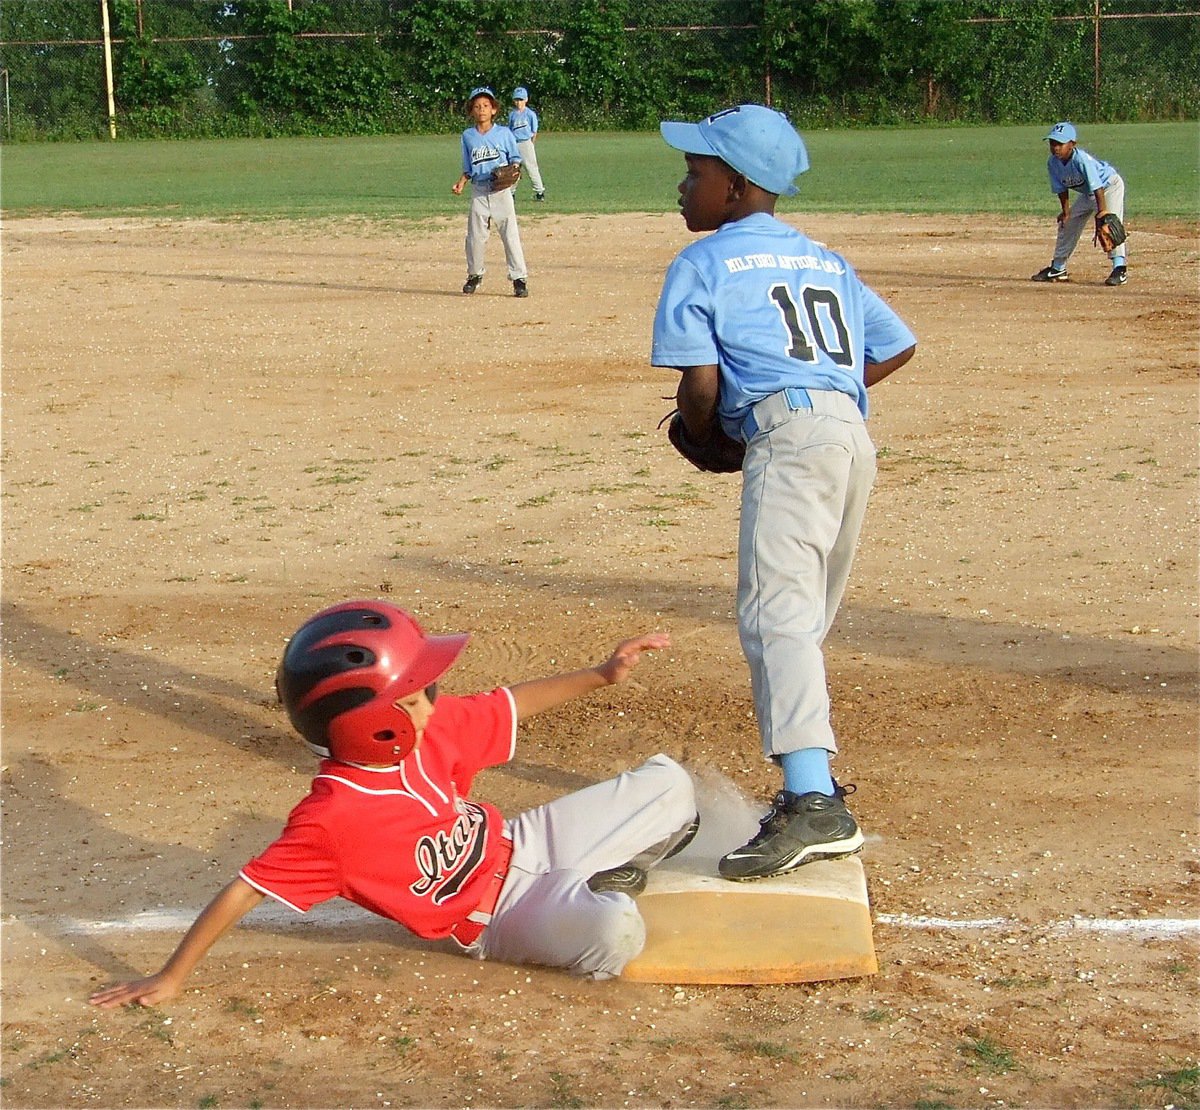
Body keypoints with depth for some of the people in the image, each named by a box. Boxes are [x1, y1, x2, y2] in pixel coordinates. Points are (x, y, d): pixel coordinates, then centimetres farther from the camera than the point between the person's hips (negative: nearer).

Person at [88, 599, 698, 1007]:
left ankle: (605, 882, 24)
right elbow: (244, 891, -29)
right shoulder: (331, 818, -33)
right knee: (613, 935, -34)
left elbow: (513, 704, 3)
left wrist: (602, 674, 1)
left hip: (520, 841, 6)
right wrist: (170, 977, -27)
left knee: (670, 785, 2)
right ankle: (595, 895, 2)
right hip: (498, 919, -6)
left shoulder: (430, 728, -13)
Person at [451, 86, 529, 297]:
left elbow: (515, 159, 7)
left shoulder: (503, 133, 1)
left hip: (501, 190, -3)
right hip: (479, 191, 3)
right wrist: (461, 183, -2)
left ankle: (519, 278, -4)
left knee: (510, 234, -7)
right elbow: (468, 169, 14)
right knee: (475, 235, 6)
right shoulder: (468, 136, 9)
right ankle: (474, 275, 23)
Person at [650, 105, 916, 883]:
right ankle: (813, 781, 24)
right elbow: (898, 348, 27)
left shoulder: (702, 264, 7)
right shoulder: (826, 260, 27)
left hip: (788, 436, -8)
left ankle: (811, 805, -35)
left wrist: (703, 439, 18)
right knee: (803, 621, 19)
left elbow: (700, 388, -1)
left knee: (777, 614, -20)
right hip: (854, 436, 8)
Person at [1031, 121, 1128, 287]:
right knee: (1067, 224, 11)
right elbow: (1061, 189, -4)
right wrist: (1066, 212, -5)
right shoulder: (1053, 162, -16)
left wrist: (1102, 211, -39)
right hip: (1087, 193, 8)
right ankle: (1058, 269, 25)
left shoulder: (1082, 159, -37)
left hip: (1109, 185, -8)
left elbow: (1097, 188, -37)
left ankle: (1120, 269, -27)